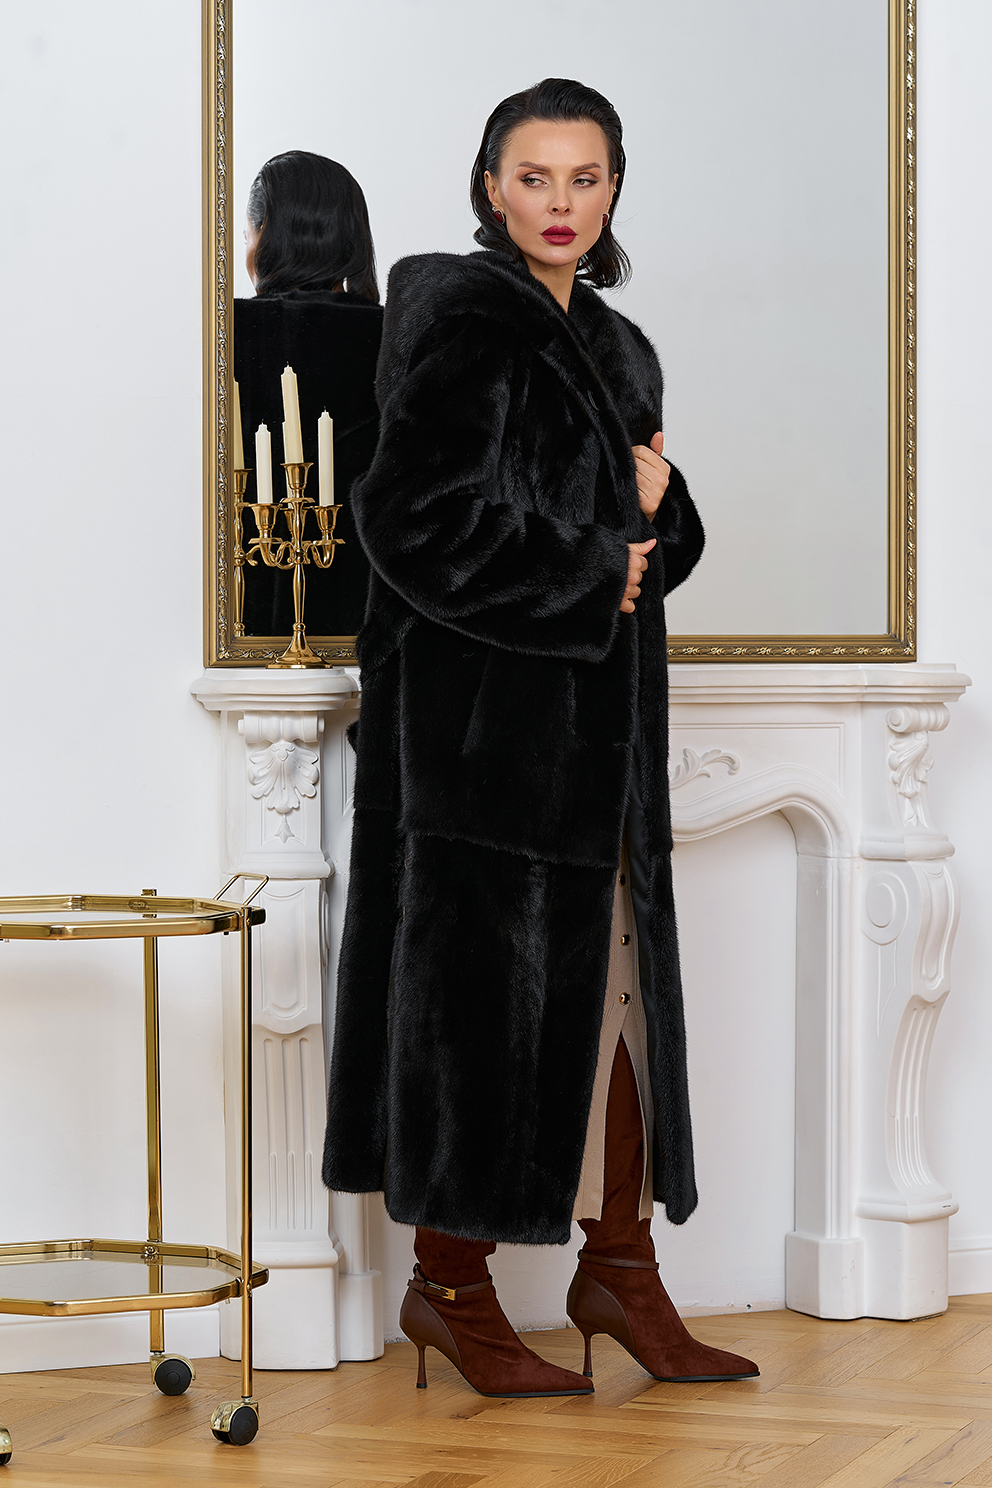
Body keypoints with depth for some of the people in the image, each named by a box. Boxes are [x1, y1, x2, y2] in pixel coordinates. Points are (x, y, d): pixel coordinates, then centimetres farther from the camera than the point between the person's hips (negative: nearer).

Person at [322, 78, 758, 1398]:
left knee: (614, 980, 8)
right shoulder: (462, 323, -10)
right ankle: (450, 1289, 8)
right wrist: (593, 576, -12)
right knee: (490, 985, -3)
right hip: (483, 709, -8)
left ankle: (618, 1266, 17)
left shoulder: (617, 349, 15)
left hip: (598, 718, 8)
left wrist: (653, 502, -4)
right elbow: (421, 517, -18)